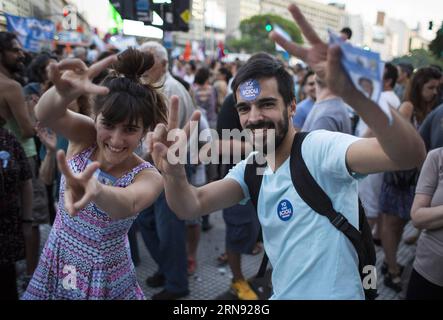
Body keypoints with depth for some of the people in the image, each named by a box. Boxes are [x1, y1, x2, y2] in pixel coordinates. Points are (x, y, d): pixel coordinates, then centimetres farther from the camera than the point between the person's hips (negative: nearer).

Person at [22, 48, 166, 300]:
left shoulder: (148, 177, -23)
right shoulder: (85, 137, -15)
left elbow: (128, 204, -45)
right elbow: (45, 115, -34)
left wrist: (96, 191, -67)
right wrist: (65, 94, -57)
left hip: (105, 282, -2)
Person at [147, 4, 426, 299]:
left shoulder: (320, 147, -22)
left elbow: (410, 155, -37)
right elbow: (192, 206, -11)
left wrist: (353, 93, -54)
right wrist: (174, 172, -32)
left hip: (335, 293, -6)